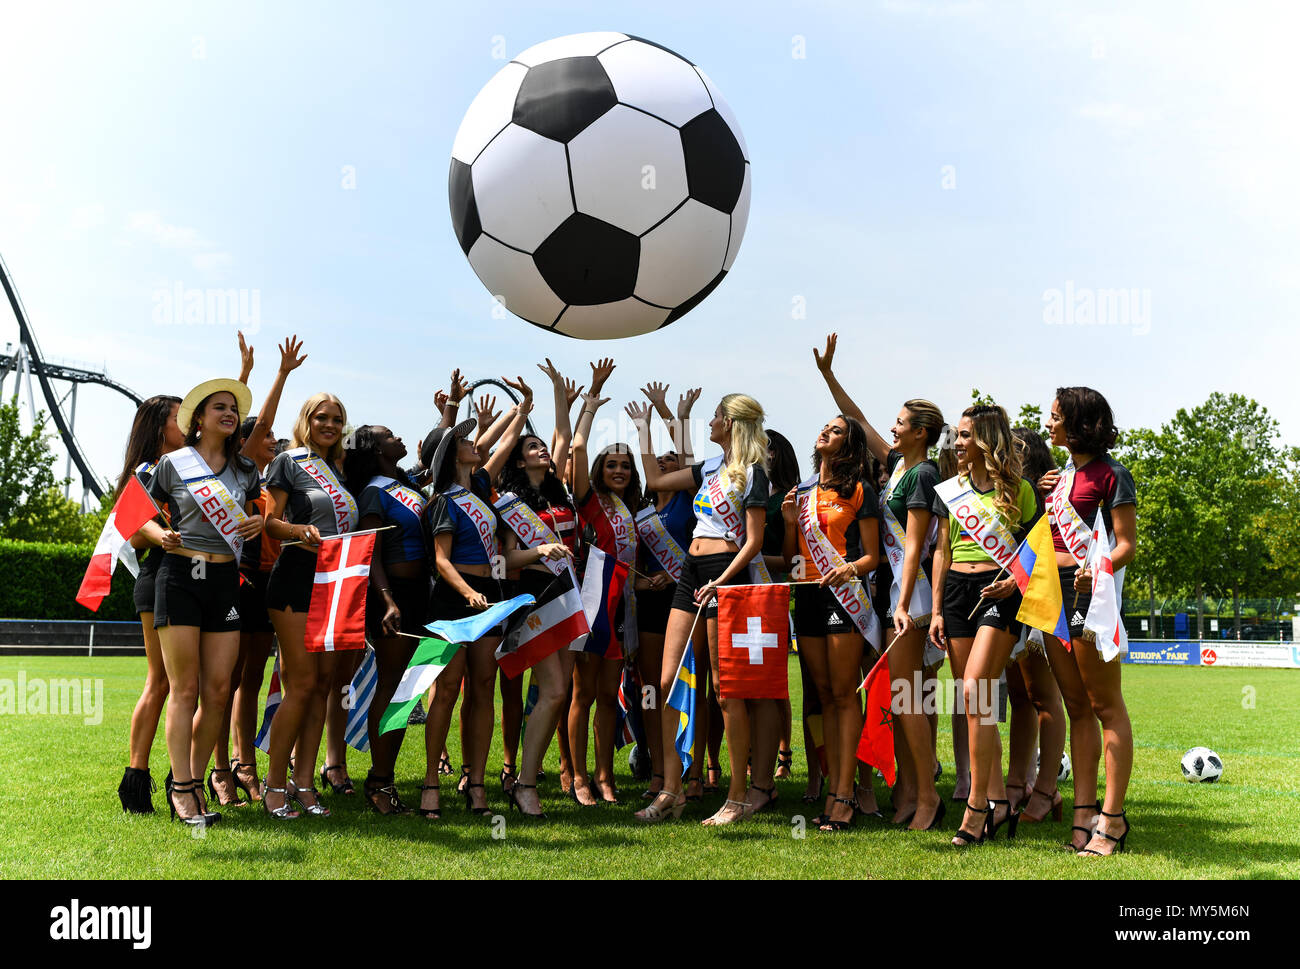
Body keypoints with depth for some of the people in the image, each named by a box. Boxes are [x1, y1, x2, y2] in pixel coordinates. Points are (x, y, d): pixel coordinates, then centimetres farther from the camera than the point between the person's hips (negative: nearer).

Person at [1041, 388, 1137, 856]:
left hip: (1092, 590, -8)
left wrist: (1096, 570, -28)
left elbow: (1127, 544, -11)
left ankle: (1112, 818, 0)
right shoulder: (1062, 474, 19)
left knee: (1105, 705, -4)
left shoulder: (1111, 475, -5)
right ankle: (1084, 811, 13)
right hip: (1053, 592, 8)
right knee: (1076, 707, 9)